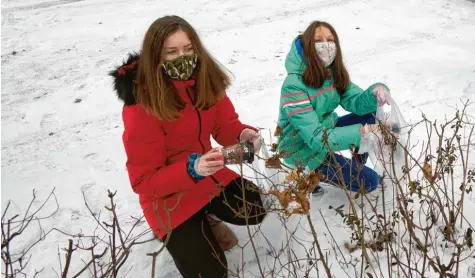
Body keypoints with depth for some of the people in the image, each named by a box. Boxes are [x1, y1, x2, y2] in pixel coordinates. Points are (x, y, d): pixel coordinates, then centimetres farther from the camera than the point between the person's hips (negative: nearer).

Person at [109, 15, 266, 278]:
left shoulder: (207, 81, -10)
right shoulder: (141, 106, -27)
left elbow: (225, 125, -1)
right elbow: (144, 181, -23)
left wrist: (244, 134, -26)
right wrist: (192, 170, -39)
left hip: (208, 174, 6)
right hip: (168, 195, -5)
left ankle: (204, 218, 18)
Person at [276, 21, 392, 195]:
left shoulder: (334, 73, -5)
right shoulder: (294, 85, -30)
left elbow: (356, 102, -8)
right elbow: (316, 138, -33)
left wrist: (375, 93, -31)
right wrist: (362, 132, -40)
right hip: (304, 150, -7)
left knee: (372, 116, -5)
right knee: (368, 181, -10)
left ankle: (357, 165, 13)